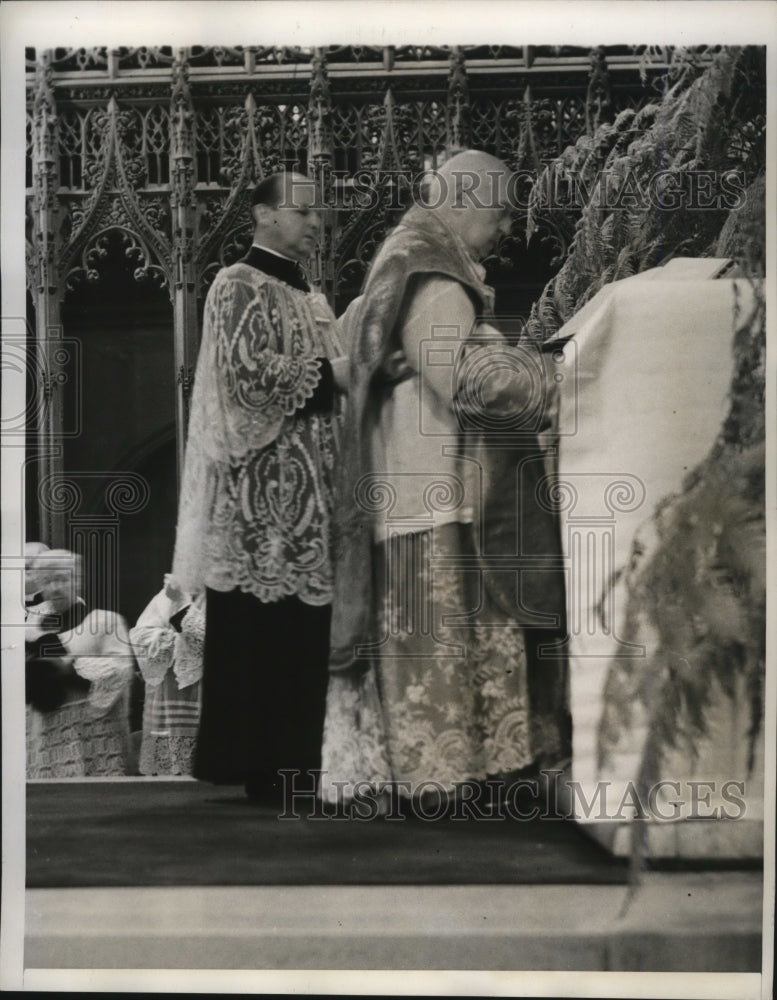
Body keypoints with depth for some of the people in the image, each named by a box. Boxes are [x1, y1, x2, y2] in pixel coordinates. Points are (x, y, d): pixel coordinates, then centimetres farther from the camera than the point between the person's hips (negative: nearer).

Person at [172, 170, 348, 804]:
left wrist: (353, 373, 4)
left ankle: (290, 763, 12)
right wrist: (331, 374, -14)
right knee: (255, 632, -7)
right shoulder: (240, 286, -4)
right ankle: (253, 766, -3)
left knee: (299, 635, 7)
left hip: (305, 493, 8)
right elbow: (245, 372, -17)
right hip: (259, 490, -8)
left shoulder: (312, 300, 21)